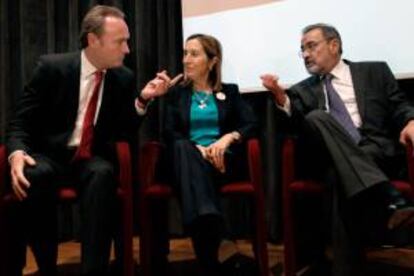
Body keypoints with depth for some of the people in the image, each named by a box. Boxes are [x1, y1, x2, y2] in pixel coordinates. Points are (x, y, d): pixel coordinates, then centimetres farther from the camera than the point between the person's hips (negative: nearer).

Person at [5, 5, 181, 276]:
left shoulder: (124, 77, 2)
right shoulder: (52, 66, -6)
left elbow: (124, 134, 1)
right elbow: (21, 120, -4)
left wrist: (142, 100, -15)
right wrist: (17, 152, -25)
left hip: (94, 159, 2)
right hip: (50, 153, -1)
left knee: (103, 174, -34)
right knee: (36, 174, -36)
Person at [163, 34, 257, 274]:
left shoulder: (230, 91, 19)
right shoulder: (176, 93, 20)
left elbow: (251, 125, 4)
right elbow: (170, 134, 5)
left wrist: (228, 137, -18)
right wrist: (199, 149, -15)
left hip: (221, 160, -1)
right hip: (190, 159, 1)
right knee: (183, 148, -40)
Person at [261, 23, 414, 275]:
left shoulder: (375, 72, 19)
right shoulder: (303, 90, 23)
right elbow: (293, 124, 8)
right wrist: (281, 98, -12)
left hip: (377, 151, -1)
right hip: (331, 159, 2)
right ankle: (390, 202, -47)